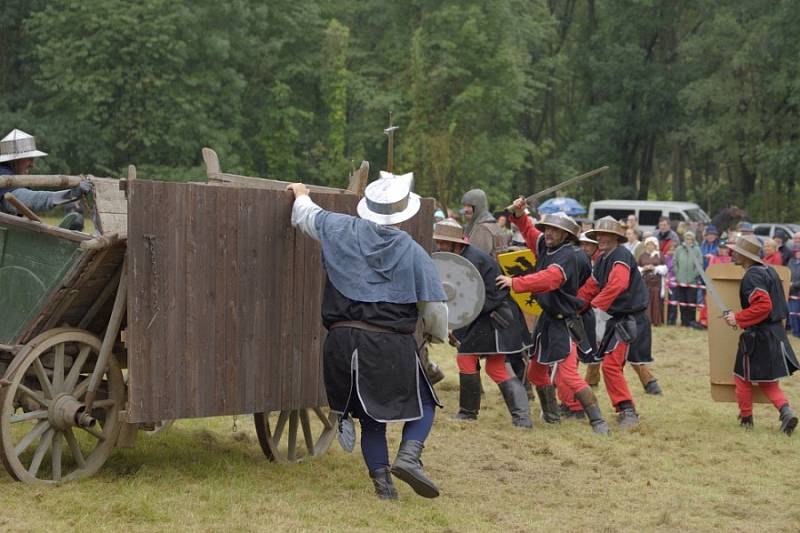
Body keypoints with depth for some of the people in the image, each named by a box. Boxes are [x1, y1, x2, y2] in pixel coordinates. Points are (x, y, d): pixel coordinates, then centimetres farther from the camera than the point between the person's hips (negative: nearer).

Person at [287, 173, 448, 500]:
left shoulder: (342, 231, 4)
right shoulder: (413, 252, -2)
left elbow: (307, 216, 23)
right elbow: (435, 305, 1)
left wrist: (301, 196, 46)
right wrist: (436, 335, 22)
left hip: (342, 342, 3)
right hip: (392, 346, -3)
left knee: (371, 417, 17)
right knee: (423, 403, 14)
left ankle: (381, 479, 9)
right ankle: (409, 455, -9)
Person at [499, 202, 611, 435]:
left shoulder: (567, 256, -20)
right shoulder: (545, 246, 5)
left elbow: (548, 279, -36)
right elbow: (529, 230, 21)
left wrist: (515, 282, -39)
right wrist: (519, 214, 1)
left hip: (563, 323, -10)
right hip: (546, 320, 10)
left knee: (568, 375, -17)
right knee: (536, 372, 20)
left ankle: (598, 422, -14)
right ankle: (551, 415, 38)